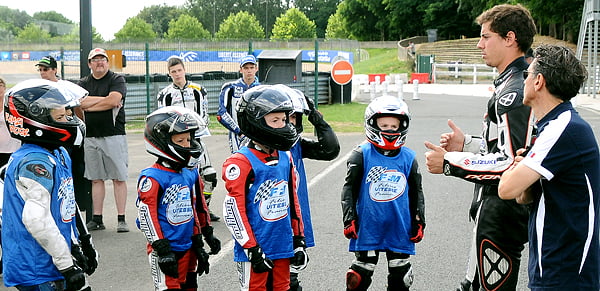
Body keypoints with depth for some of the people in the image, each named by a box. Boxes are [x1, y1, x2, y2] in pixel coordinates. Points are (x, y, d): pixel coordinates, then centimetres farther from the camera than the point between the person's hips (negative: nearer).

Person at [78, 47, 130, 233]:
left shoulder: (117, 80, 3)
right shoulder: (84, 83, 14)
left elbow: (114, 101, -14)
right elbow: (80, 103, -4)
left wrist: (89, 106, -4)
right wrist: (106, 99, -8)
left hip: (114, 135, -4)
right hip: (91, 137, 4)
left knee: (119, 178, -3)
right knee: (96, 179, 8)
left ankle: (121, 219, 1)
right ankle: (97, 219, 15)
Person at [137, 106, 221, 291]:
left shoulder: (191, 174, 8)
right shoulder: (153, 178, -15)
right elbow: (147, 215, -17)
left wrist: (198, 243, 20)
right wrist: (162, 250, -18)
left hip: (187, 248, 7)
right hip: (165, 251, -7)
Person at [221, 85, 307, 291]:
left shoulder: (285, 158, 9)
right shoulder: (241, 163, -14)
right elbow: (233, 211, -16)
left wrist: (299, 241, 14)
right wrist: (253, 251, -15)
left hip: (283, 248, 7)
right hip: (255, 251, -7)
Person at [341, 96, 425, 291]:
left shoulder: (408, 158, 3)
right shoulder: (362, 155, -5)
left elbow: (416, 193, 11)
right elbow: (349, 189, -2)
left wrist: (419, 222, 8)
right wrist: (349, 220, -6)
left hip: (400, 229, 3)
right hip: (368, 229, -2)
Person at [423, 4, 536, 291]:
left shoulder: (514, 92, -20)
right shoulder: (512, 84, 14)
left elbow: (511, 162, -26)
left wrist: (449, 163, -20)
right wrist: (467, 144, 11)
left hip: (500, 212, -11)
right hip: (496, 206, 11)